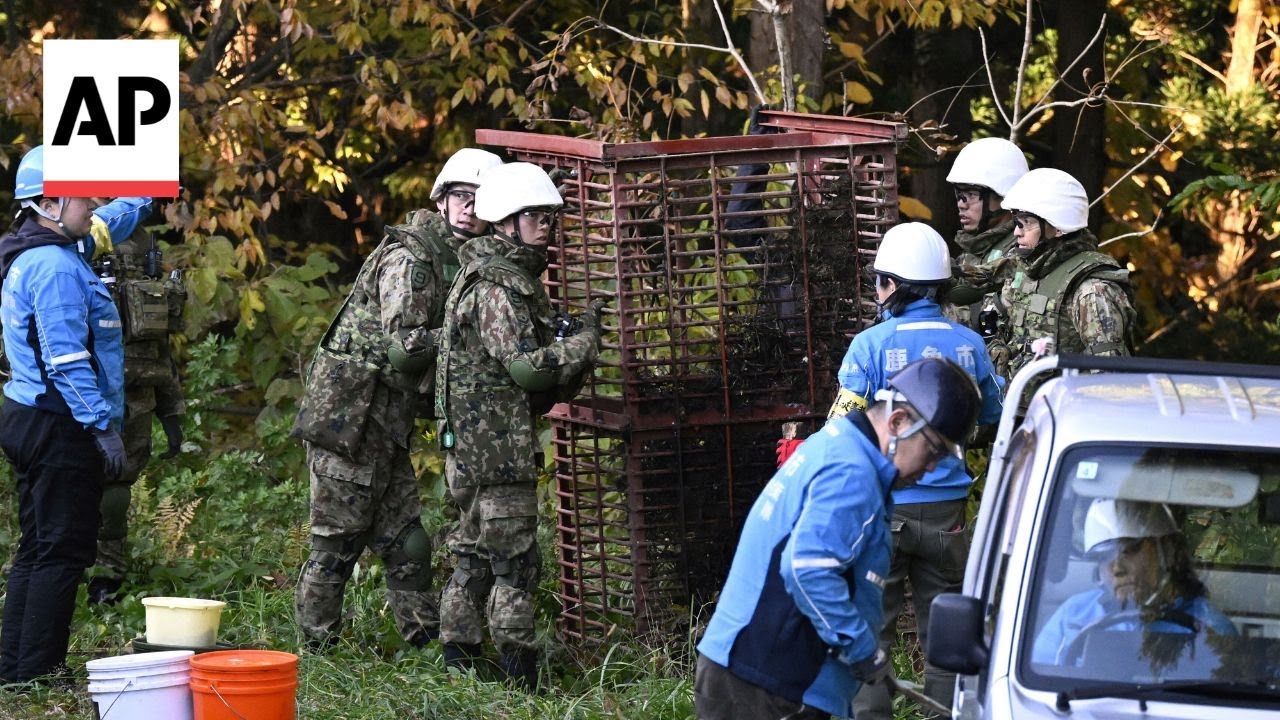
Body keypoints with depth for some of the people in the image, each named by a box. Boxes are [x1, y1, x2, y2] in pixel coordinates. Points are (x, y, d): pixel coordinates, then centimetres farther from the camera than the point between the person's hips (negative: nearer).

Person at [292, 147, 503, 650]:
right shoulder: (409, 258, -15)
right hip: (347, 418, -9)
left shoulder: (454, 263, 16)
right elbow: (405, 345, -22)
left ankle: (427, 644, 15)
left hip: (384, 426, 9)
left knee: (407, 544, 11)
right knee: (337, 542, -2)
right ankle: (317, 646, 4)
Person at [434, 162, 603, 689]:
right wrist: (586, 340, -11)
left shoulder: (518, 279, 18)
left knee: (475, 555, 14)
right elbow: (528, 365, -22)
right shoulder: (496, 288, -15)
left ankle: (458, 661, 20)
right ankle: (520, 679, -7)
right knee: (515, 562, -8)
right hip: (496, 447, -11)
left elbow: (534, 365, 26)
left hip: (471, 447, 11)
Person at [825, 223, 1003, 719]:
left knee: (871, 630, 5)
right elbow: (992, 415, 16)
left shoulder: (871, 345, -12)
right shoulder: (968, 344, 0)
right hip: (946, 510, 3)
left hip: (883, 510, -3)